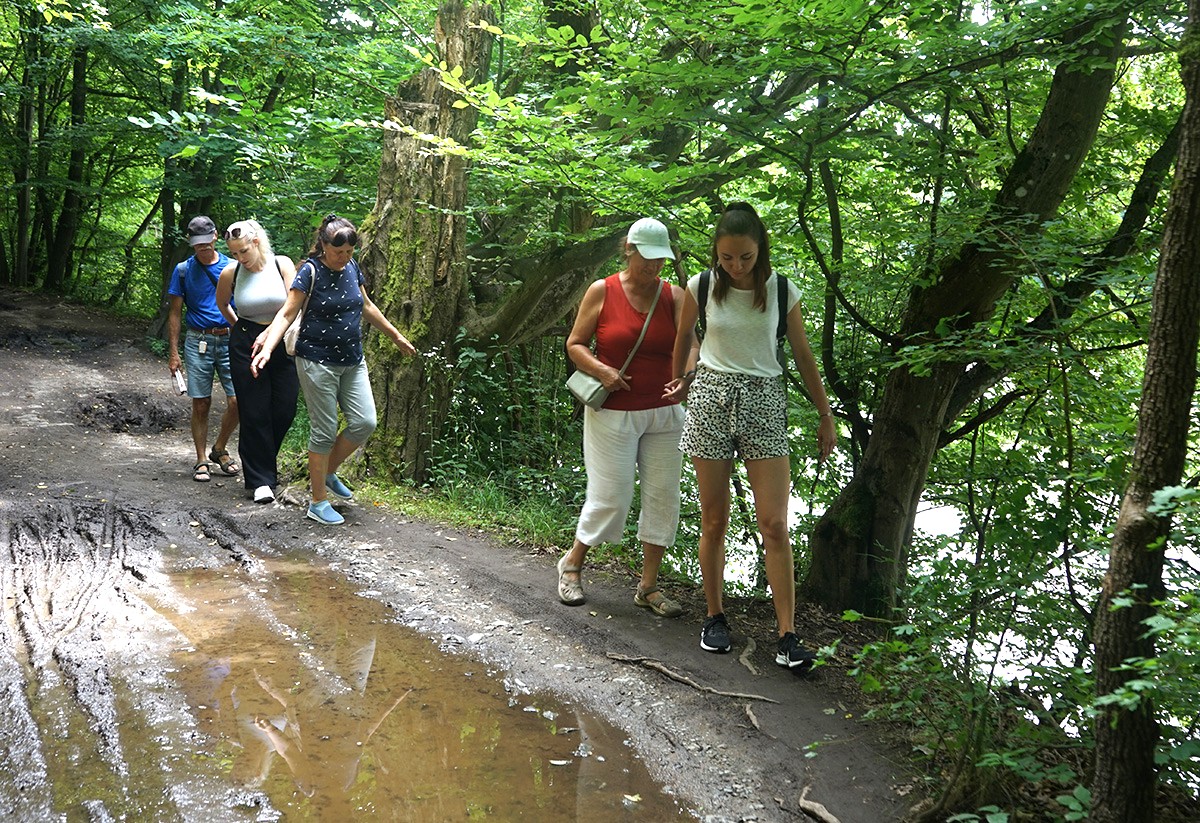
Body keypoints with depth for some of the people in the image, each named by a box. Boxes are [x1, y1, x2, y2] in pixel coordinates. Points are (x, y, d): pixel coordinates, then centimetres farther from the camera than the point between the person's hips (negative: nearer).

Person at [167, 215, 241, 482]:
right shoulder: (183, 270, 4)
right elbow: (175, 313, 6)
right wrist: (173, 353, 0)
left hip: (230, 340, 1)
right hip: (199, 342, -1)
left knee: (238, 401, -6)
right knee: (201, 404, 2)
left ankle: (220, 450, 16)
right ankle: (201, 461, 13)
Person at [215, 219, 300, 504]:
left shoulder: (282, 264, -4)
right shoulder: (230, 273, -2)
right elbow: (222, 303, 18)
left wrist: (268, 334, -16)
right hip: (245, 345, -1)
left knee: (284, 411, 2)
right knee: (255, 413, -3)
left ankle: (265, 458, 29)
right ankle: (260, 480, 4)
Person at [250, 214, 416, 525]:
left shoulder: (351, 266, 6)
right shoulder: (311, 271, -13)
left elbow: (366, 307, 21)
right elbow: (287, 314, -15)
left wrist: (397, 337, 27)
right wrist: (267, 348, -29)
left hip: (352, 361, 7)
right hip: (318, 362, -6)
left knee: (364, 422, 0)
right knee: (324, 432, -2)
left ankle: (328, 473, 24)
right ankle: (318, 503, 11)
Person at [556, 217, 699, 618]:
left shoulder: (674, 295, 2)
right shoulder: (602, 292, -3)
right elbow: (575, 344, 2)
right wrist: (602, 371, -16)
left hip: (663, 413, 3)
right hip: (613, 414, -3)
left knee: (663, 496, 2)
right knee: (610, 497, -2)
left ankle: (648, 586, 14)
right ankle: (572, 563, 23)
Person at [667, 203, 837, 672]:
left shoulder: (783, 291, -2)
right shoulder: (701, 287, -2)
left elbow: (803, 356, 7)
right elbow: (683, 338, 18)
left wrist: (825, 417, 10)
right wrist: (679, 381, 29)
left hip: (764, 403, 0)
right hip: (710, 398, 1)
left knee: (774, 524, -7)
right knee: (714, 521, 6)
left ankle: (787, 636, -4)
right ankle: (715, 617, 22)